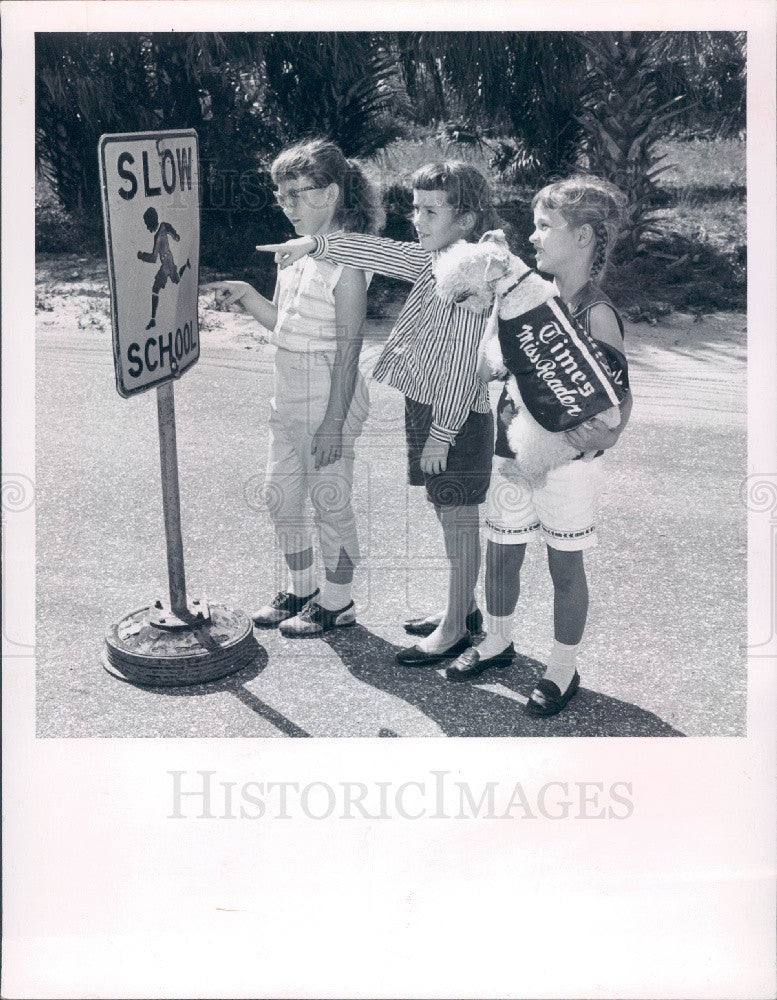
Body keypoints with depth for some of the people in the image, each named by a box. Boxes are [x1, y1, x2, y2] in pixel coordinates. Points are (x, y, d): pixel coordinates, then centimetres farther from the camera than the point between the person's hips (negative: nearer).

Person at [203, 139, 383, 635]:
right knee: (281, 497, 17)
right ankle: (301, 589, 35)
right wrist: (244, 294, 0)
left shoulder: (346, 262, -17)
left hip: (328, 401, -9)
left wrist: (334, 421, -20)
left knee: (330, 502, 5)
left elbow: (348, 348, -19)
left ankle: (337, 602, 23)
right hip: (289, 397, 9)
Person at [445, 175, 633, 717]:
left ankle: (564, 669, 25)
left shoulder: (597, 313, -17)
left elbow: (621, 395, -21)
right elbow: (488, 368, 12)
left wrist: (603, 437, -34)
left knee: (565, 565, 8)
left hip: (568, 461, -6)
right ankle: (498, 641, 39)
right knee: (502, 550, 16)